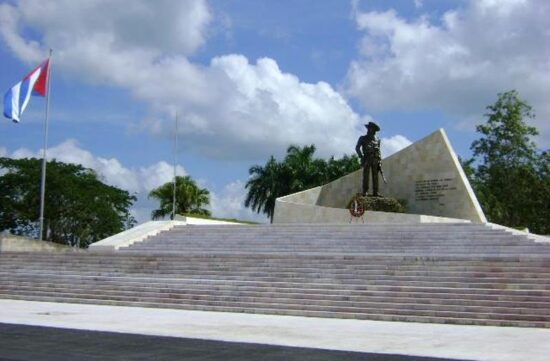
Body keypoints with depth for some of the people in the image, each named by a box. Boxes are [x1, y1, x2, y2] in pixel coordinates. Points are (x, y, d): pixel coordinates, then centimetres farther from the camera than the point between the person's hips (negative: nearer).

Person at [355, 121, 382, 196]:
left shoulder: (377, 139, 18)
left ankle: (375, 192, -4)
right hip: (367, 159, -2)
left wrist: (380, 161, 7)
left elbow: (378, 151, 17)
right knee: (366, 175, -9)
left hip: (375, 160, 2)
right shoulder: (363, 138, 10)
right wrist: (361, 156, -13)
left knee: (375, 176, -3)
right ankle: (365, 192, -10)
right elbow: (357, 148, 2)